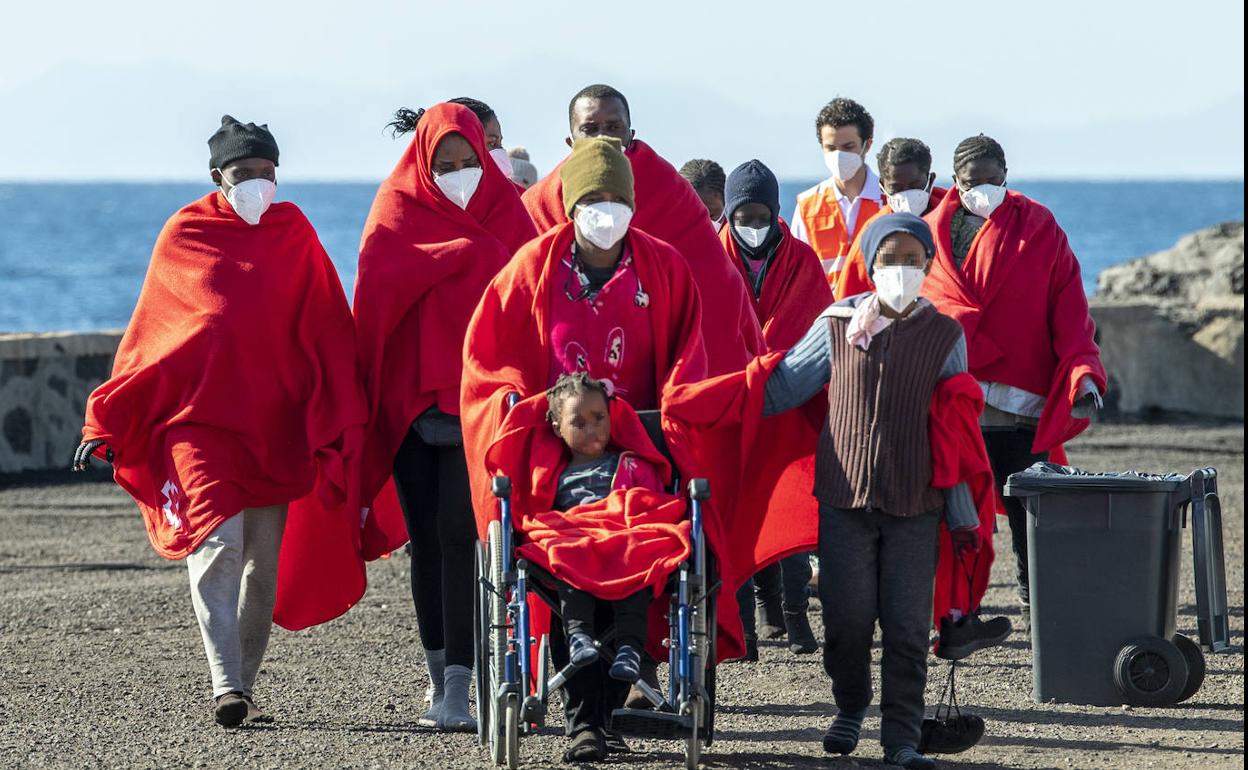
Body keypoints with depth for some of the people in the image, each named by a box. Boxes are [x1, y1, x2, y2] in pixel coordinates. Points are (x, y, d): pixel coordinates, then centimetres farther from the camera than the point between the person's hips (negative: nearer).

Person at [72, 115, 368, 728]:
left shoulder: (293, 234, 8)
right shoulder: (185, 235, 5)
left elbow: (327, 333, 8)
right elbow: (149, 332, 8)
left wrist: (341, 422, 0)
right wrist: (108, 422, 5)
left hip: (276, 420, 3)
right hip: (200, 413, -2)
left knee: (266, 561, 3)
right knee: (216, 543, -17)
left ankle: (243, 687, 13)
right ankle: (225, 688, -23)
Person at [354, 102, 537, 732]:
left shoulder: (504, 209, 7)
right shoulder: (397, 209, 5)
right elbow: (378, 290, -8)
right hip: (411, 392, 1)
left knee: (460, 533, -12)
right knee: (425, 537, 6)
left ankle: (457, 687, -16)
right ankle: (439, 676, 19)